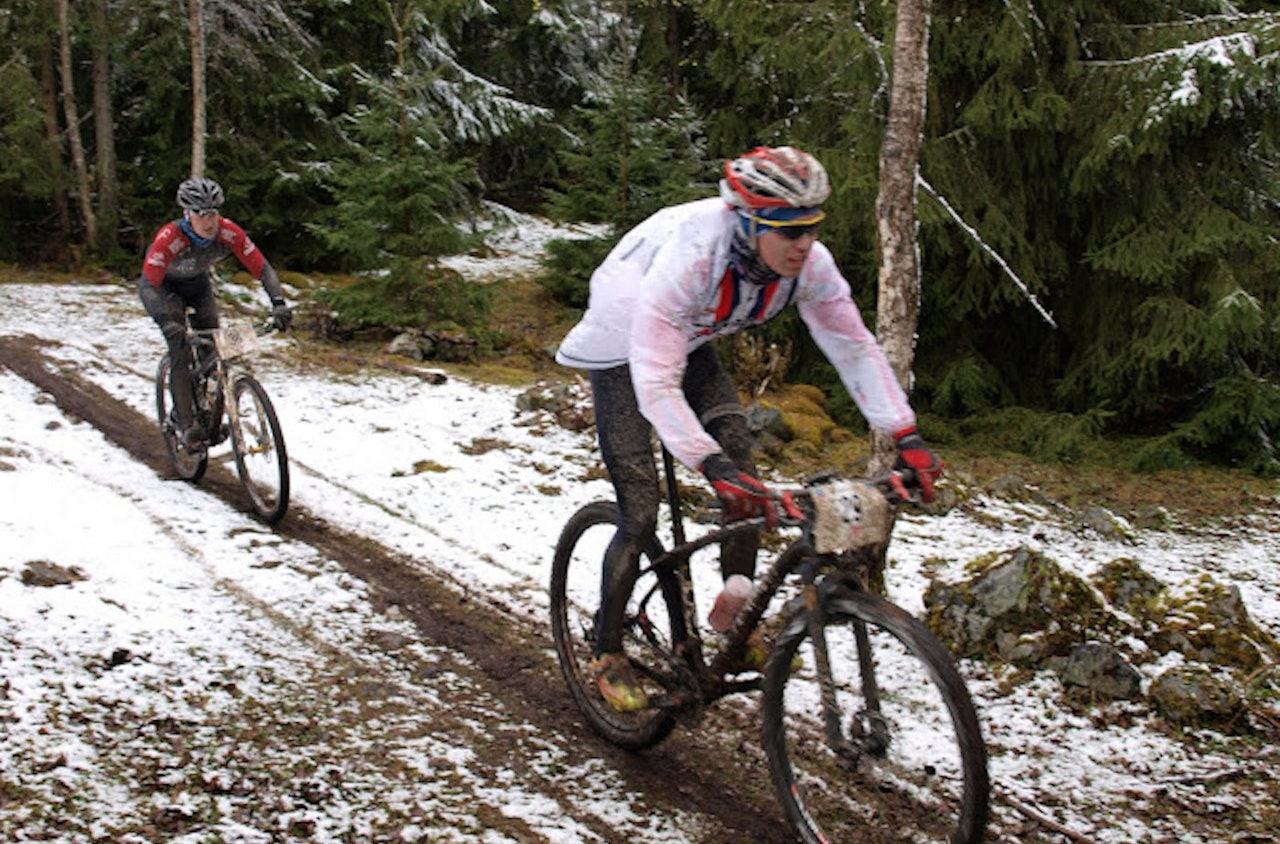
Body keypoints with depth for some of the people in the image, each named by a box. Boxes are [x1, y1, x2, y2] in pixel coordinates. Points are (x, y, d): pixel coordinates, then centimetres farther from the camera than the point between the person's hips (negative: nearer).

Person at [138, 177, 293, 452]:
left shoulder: (228, 232, -29)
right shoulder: (170, 238, -38)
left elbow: (261, 267, -26)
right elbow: (149, 285, -42)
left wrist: (278, 303, -41)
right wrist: (168, 322, -56)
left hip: (198, 282, 4)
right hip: (164, 285, -4)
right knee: (180, 349, -18)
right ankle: (185, 425, -12)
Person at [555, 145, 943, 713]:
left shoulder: (809, 263, -24)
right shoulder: (689, 258, -41)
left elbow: (854, 347, -15)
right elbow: (655, 383, -45)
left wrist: (907, 437, -23)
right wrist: (714, 466, -55)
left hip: (690, 346, 5)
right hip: (624, 349, -5)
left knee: (746, 487, -8)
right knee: (640, 513, -10)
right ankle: (607, 652, 9)